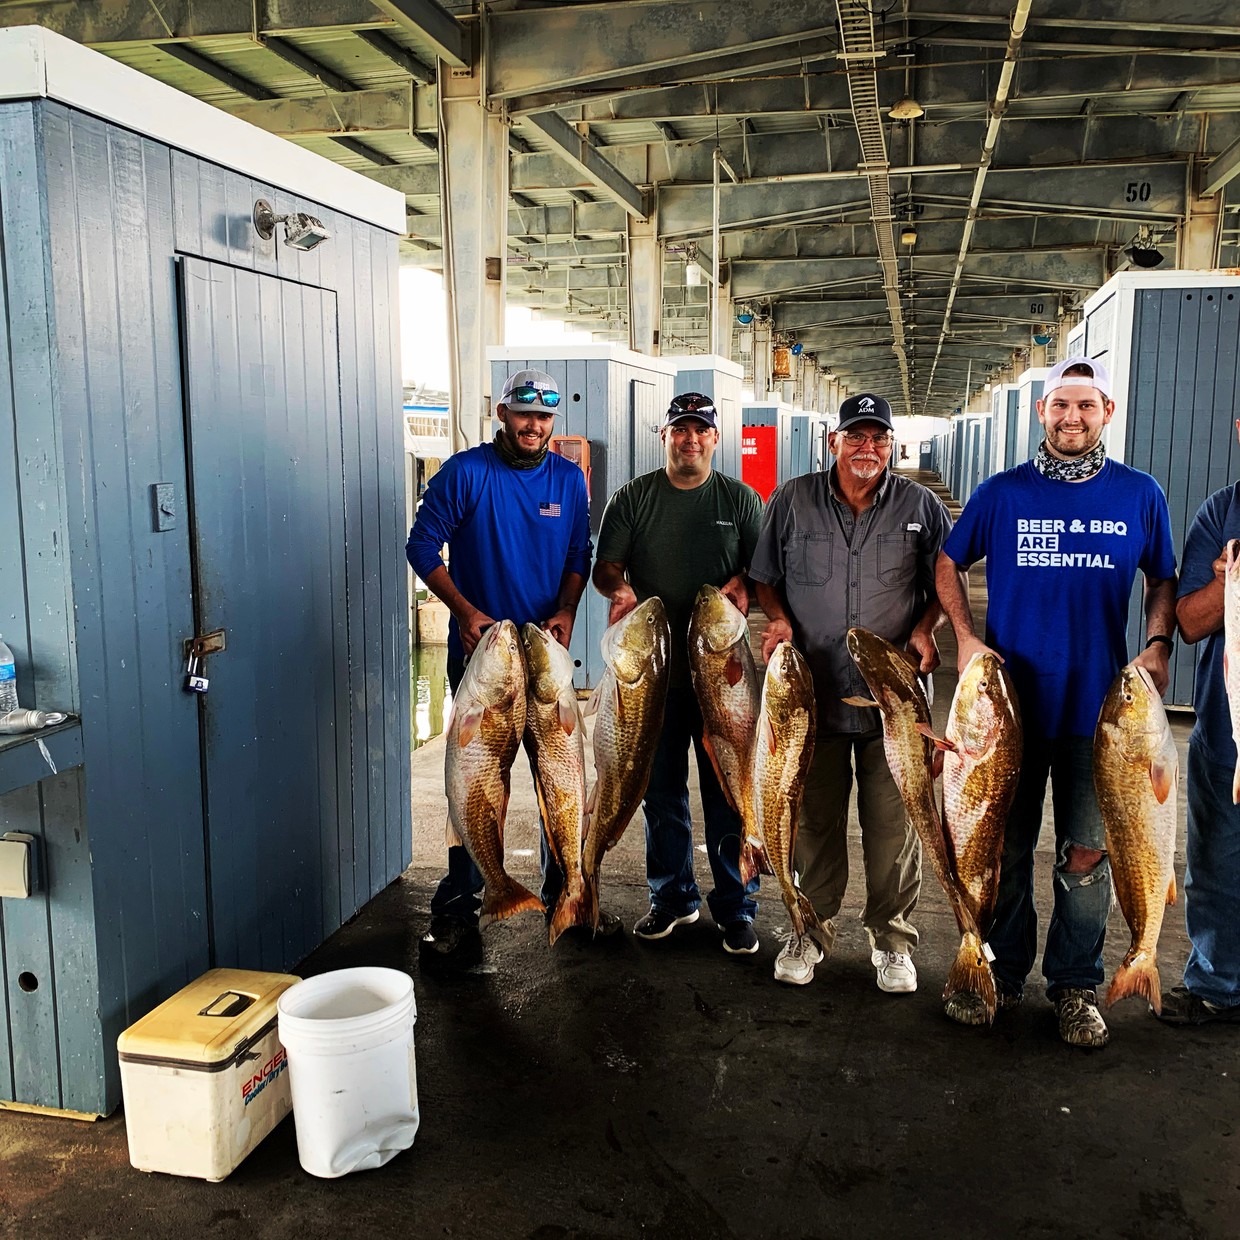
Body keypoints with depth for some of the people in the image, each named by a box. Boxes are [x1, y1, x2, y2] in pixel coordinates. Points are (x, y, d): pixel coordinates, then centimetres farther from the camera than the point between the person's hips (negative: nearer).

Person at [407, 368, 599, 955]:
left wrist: (566, 611, -8)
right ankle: (458, 904, 16)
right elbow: (423, 545, -5)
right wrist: (465, 610, -15)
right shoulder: (465, 471, -6)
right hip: (478, 647, -3)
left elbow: (580, 555, 9)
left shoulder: (569, 479, 6)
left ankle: (564, 891, 25)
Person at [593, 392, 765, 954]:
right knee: (661, 790, 10)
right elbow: (605, 567, 7)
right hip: (654, 667, 1)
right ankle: (672, 897, 26)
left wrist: (744, 588, -15)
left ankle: (736, 907, 15)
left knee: (729, 792, 2)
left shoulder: (741, 500, 7)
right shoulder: (632, 498, 8)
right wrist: (619, 589, -15)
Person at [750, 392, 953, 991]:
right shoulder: (792, 501, 4)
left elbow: (945, 580, 11)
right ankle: (811, 929, 26)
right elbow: (764, 577, 12)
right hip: (812, 692, 1)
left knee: (894, 822, 5)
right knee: (814, 818, 10)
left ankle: (892, 937, 22)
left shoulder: (921, 506, 3)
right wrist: (778, 620, -6)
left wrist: (925, 628, -6)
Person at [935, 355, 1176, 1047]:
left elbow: (1164, 580, 13)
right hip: (1011, 700, 0)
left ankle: (1076, 986, 23)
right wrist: (967, 638, -3)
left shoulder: (1140, 495, 3)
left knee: (1088, 853, 7)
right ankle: (1002, 974, 26)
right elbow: (950, 564, 10)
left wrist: (1158, 645, -4)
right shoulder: (1002, 494, 1)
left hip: (1100, 705, 0)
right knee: (1005, 848, 10)